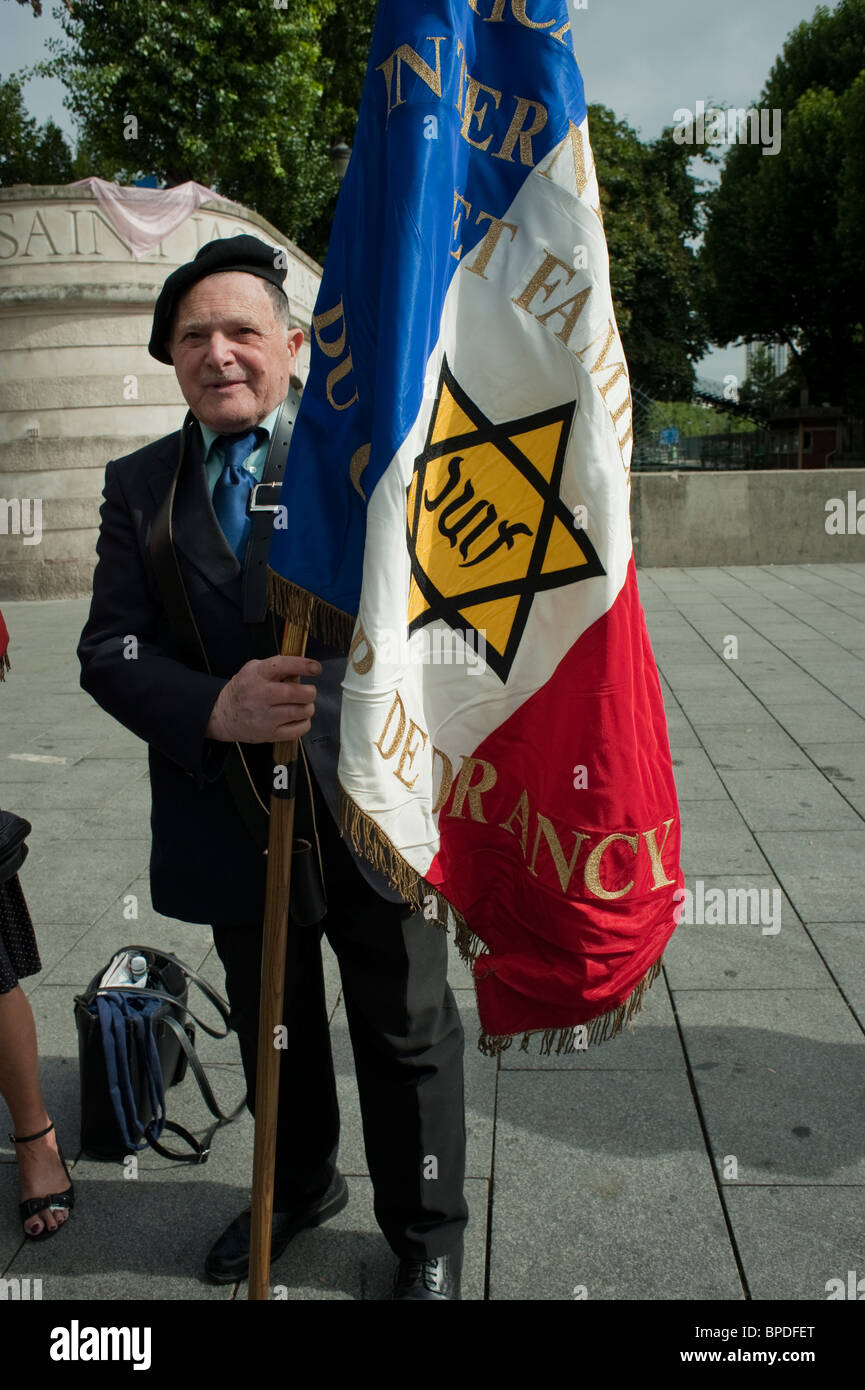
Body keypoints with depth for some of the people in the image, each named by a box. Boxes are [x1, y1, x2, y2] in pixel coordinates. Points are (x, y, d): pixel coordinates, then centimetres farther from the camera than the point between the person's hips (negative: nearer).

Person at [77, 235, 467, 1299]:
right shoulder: (138, 484, 2)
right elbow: (108, 650, -8)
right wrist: (215, 709, -24)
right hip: (231, 822, 3)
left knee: (406, 1037, 14)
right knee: (271, 1031, 25)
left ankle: (428, 1235, 39)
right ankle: (299, 1188, 52)